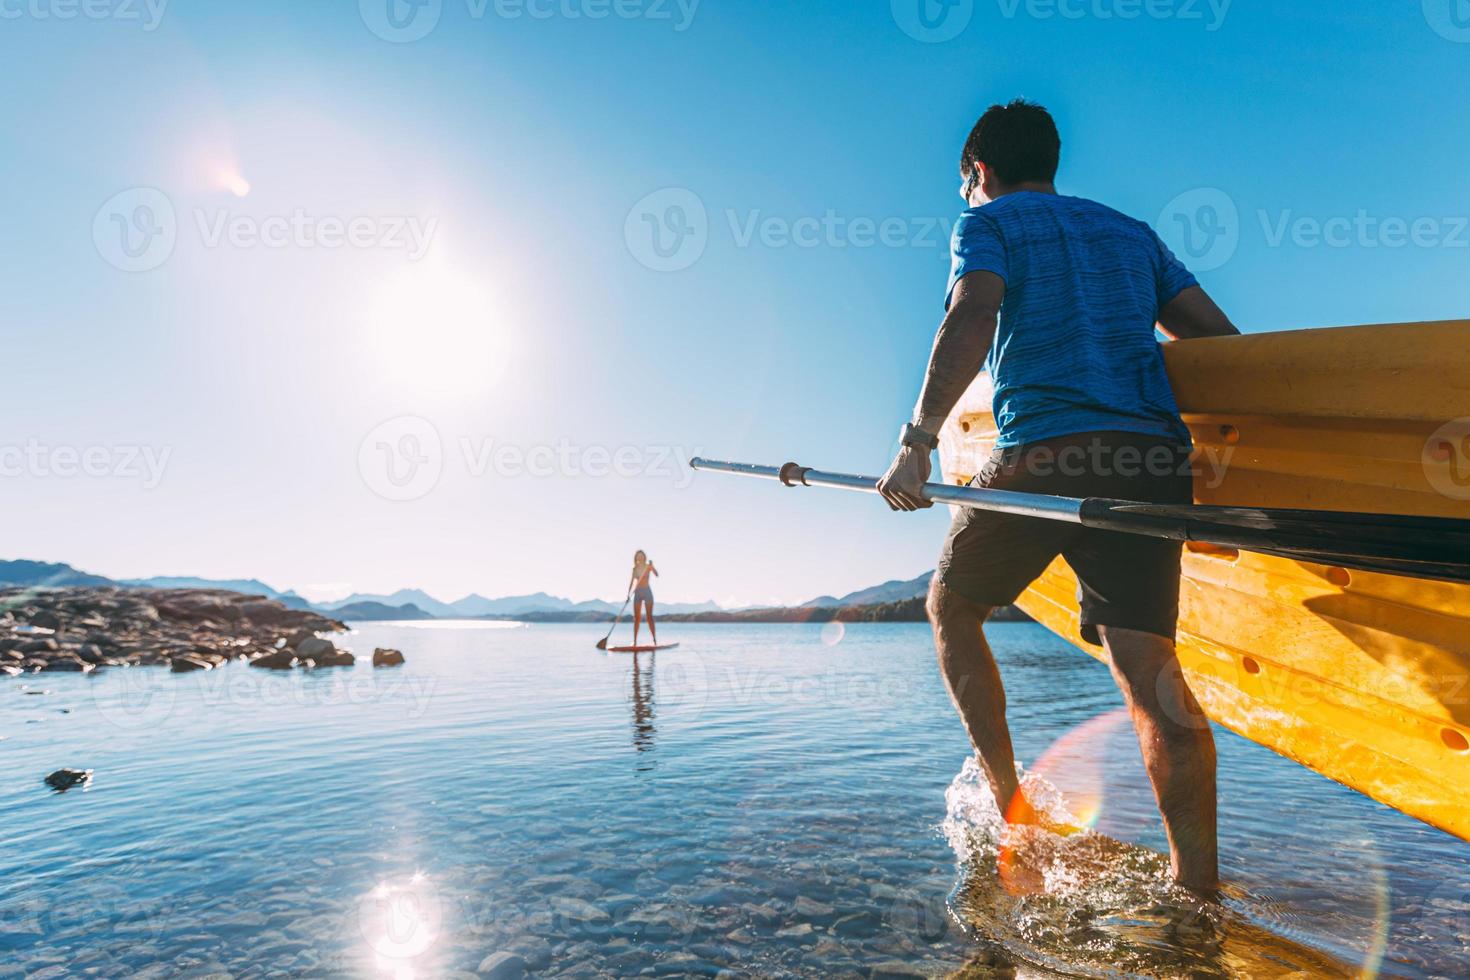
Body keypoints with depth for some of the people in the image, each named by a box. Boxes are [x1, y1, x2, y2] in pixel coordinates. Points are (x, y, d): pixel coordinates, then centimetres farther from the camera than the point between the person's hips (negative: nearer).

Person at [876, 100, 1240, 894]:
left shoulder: (987, 222, 12)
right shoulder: (1130, 231, 28)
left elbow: (971, 320, -11)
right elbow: (1220, 337, 20)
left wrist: (918, 441, -18)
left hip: (1041, 455, -5)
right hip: (1152, 460, 5)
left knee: (951, 608, 15)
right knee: (1147, 663, 2)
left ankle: (1010, 806, 13)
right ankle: (1201, 883, -3)